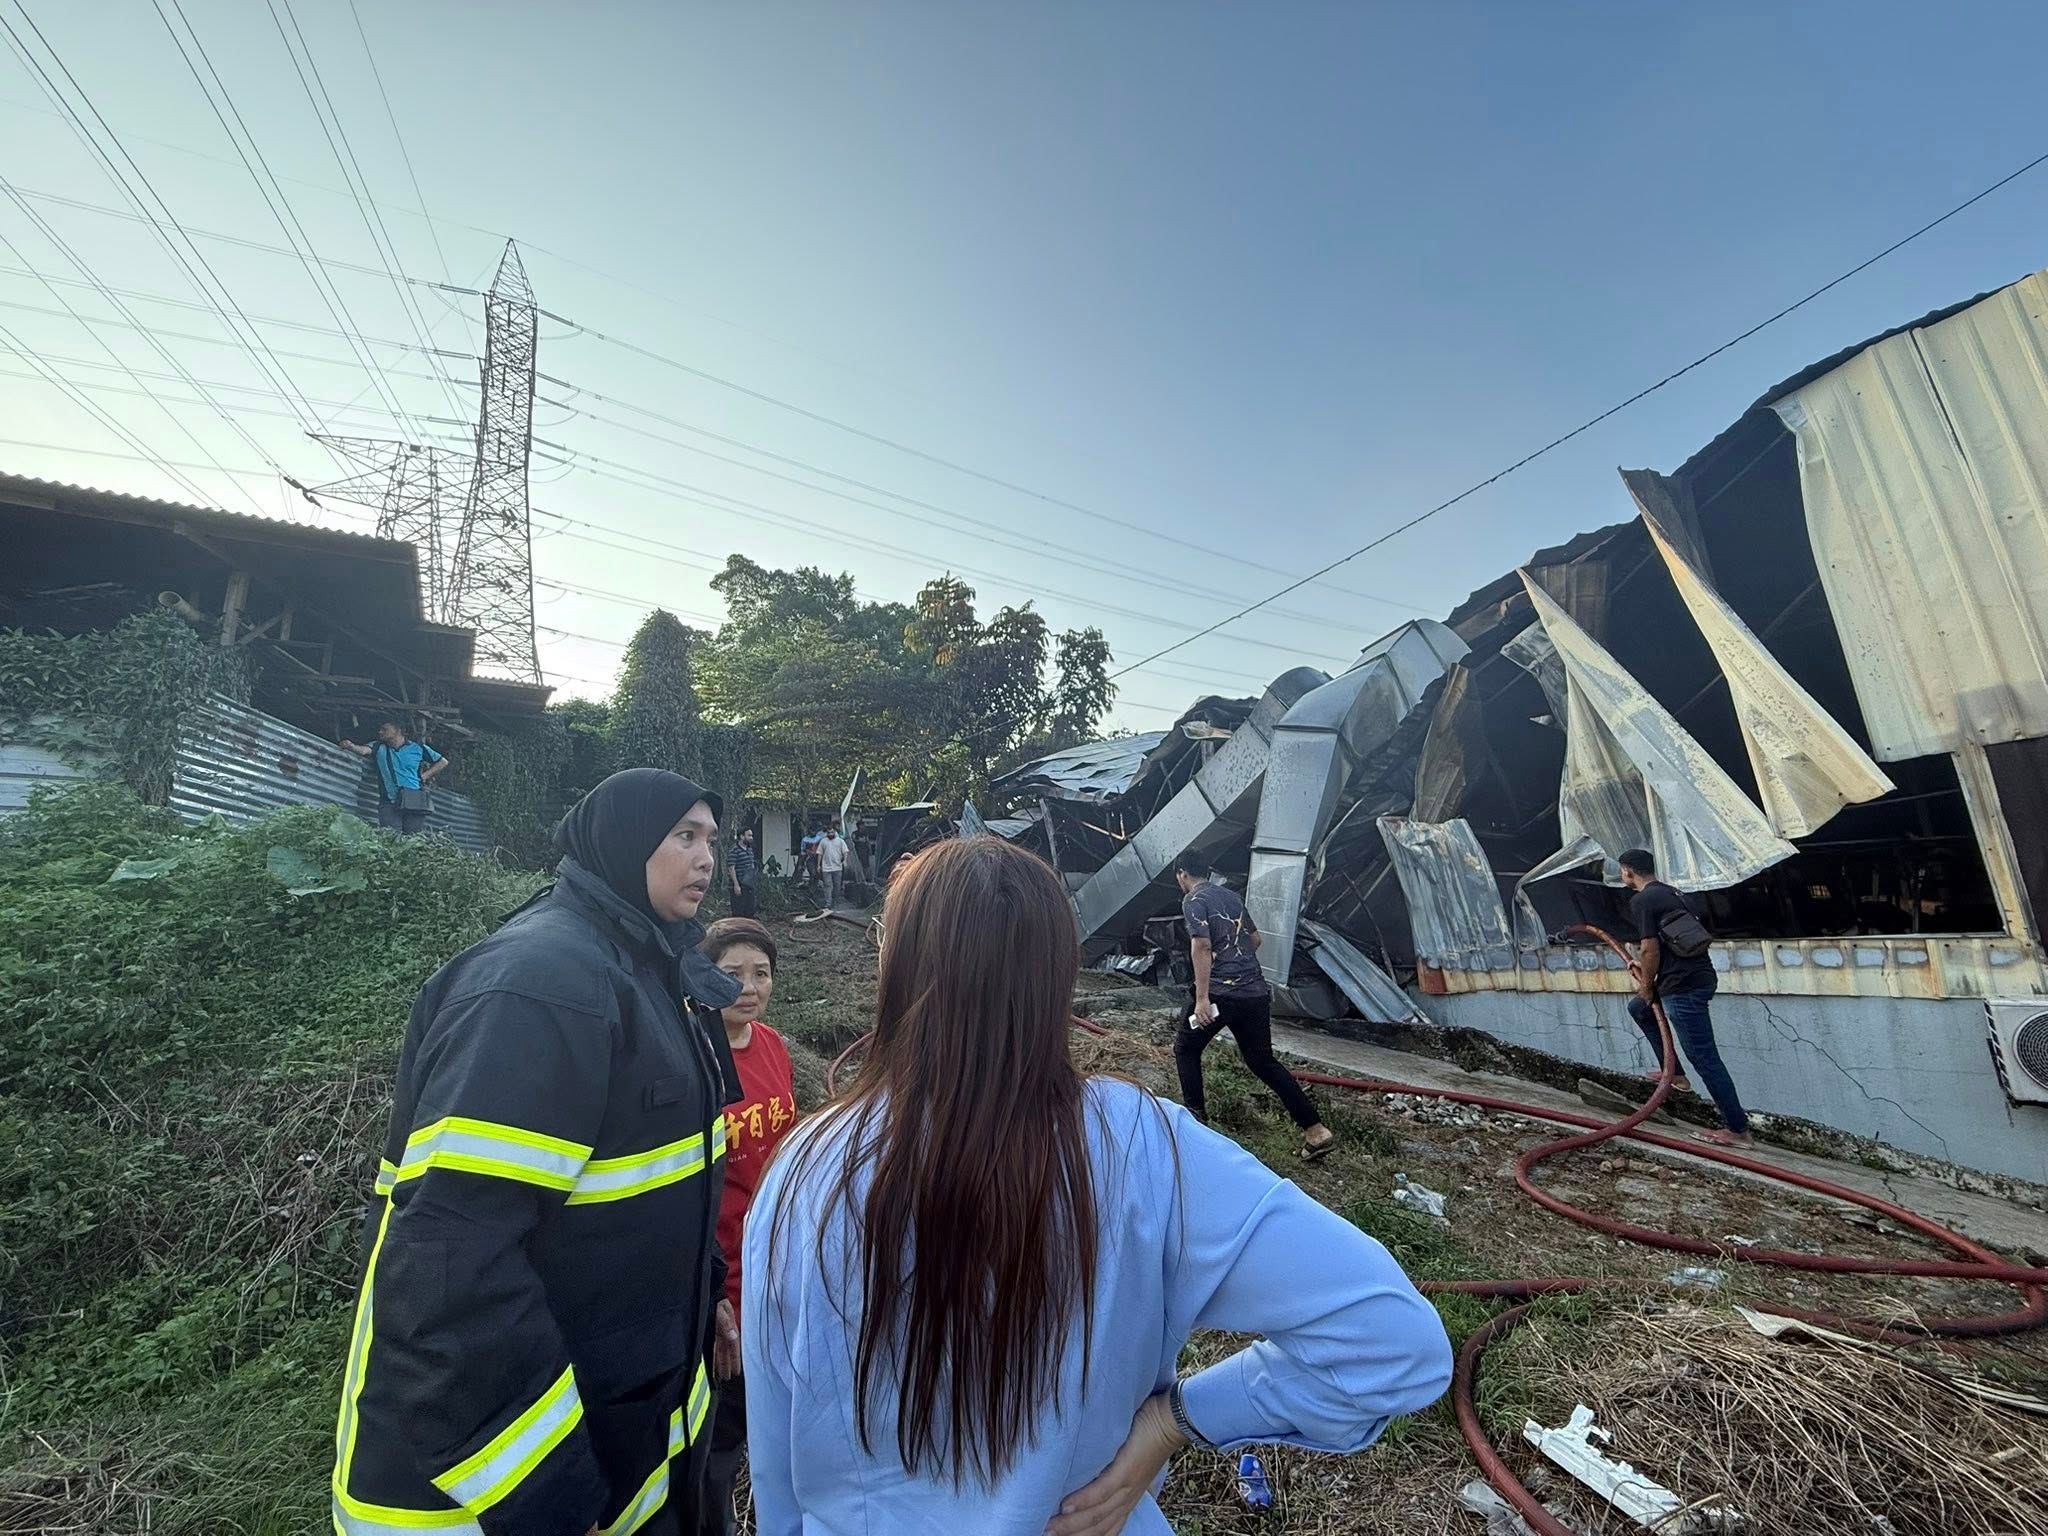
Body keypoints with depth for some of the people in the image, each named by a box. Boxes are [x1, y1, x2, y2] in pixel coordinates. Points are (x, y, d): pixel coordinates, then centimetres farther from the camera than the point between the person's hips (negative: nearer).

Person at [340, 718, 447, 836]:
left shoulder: (418, 748, 9)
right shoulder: (379, 747, 13)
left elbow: (443, 762, 15)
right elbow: (364, 750, -9)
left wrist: (425, 775, 5)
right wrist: (351, 746, -31)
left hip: (415, 804, -1)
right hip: (389, 803, 1)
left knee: (414, 839, -1)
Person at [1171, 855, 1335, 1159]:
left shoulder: (1193, 900, -6)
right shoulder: (1231, 896, 17)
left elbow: (1201, 946, -19)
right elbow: (1256, 938, 26)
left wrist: (1202, 998, -21)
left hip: (1221, 993, -7)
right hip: (1256, 992, 7)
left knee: (1186, 1048, 16)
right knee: (1263, 1060, 16)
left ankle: (1195, 1114, 17)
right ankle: (1315, 1128, 11)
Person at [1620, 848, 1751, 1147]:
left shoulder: (1641, 901, -14)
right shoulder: (1667, 892, 16)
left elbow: (1650, 948, -18)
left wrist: (1647, 985, -4)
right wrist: (1646, 966, 25)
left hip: (1684, 986, -10)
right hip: (1699, 976, 10)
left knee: (1704, 1057, -3)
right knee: (1638, 1008, 27)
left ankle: (1738, 1129, 4)